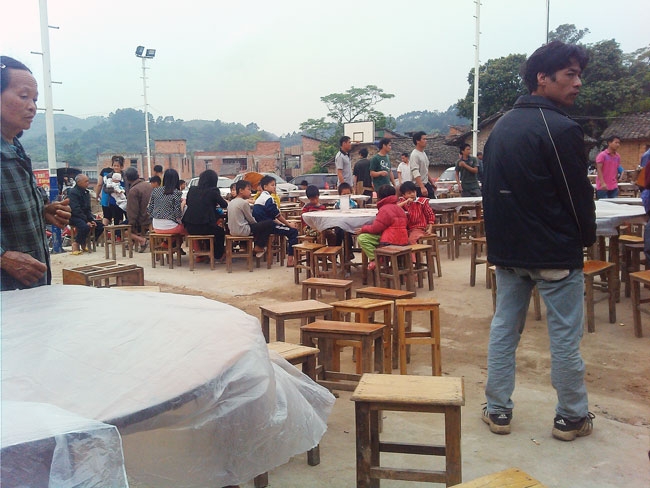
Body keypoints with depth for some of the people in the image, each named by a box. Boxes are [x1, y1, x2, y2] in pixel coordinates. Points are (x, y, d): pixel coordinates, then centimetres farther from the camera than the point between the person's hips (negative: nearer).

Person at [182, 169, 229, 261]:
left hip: (190, 227, 5)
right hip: (204, 226, -5)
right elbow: (224, 205, 2)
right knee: (221, 231, 27)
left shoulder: (192, 189, 6)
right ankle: (217, 255, 33)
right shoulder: (213, 191, -7)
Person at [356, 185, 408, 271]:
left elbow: (375, 228, -12)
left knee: (362, 238, -12)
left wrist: (363, 229, 5)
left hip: (390, 241, -10)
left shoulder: (384, 209, -11)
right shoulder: (399, 209, 18)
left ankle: (373, 259, -14)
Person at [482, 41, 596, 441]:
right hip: (556, 252, -7)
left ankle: (498, 410, 19)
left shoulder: (502, 126, 9)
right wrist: (587, 237, 5)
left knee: (504, 329, 12)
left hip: (507, 248, 7)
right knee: (565, 336, 6)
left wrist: (501, 239, 16)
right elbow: (579, 194, -12)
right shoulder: (561, 129, -15)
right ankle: (571, 417, 19)